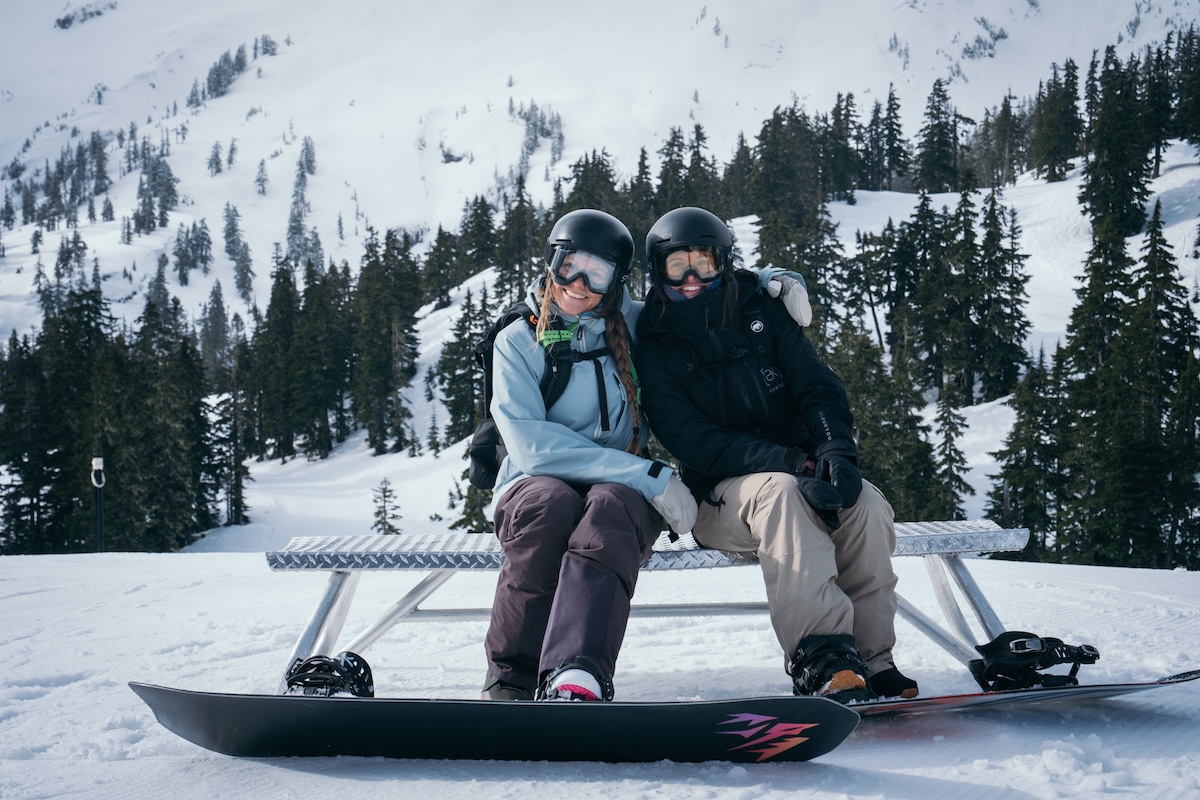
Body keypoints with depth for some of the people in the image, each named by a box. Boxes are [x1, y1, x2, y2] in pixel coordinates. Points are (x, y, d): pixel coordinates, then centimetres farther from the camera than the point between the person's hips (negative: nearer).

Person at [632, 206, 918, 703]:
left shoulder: (761, 314, 9)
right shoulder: (653, 350, -1)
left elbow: (817, 387, 3)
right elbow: (691, 440, -13)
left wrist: (836, 449, -21)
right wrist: (791, 465, -27)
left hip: (800, 469, 3)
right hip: (721, 493, -3)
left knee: (865, 505, -28)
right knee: (781, 491, -36)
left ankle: (871, 660, -21)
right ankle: (822, 660, -46)